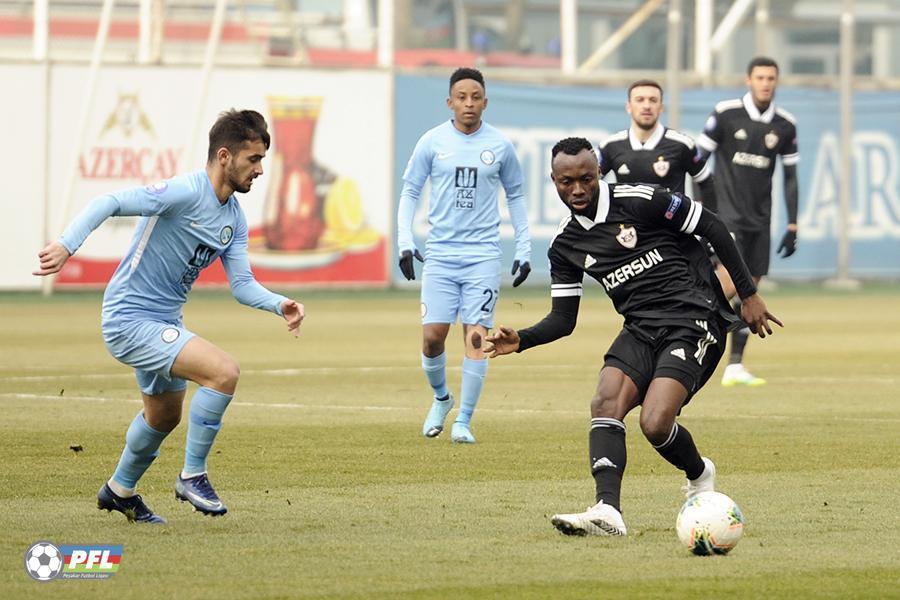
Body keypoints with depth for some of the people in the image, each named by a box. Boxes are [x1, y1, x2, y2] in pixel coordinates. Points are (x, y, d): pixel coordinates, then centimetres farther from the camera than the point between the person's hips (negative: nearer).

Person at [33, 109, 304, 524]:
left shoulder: (234, 217, 5)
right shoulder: (186, 192, -22)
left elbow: (242, 284, 5)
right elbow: (110, 203, -28)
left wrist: (279, 304, -14)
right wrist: (66, 245, -41)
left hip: (163, 322, 10)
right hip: (130, 320, -10)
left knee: (165, 415, 29)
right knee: (224, 371, -25)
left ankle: (120, 490, 53)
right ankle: (193, 476, -10)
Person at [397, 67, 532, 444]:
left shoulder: (500, 145, 3)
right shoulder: (433, 142, 1)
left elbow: (515, 196, 15)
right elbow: (410, 191, 7)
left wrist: (523, 250, 11)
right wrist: (405, 242, -4)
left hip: (483, 256, 0)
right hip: (440, 255, 0)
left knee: (476, 337, -9)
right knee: (432, 336, -6)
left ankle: (463, 422, -2)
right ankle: (441, 398, 23)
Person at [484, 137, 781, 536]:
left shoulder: (639, 201, -11)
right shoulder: (565, 246, 7)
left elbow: (713, 227, -4)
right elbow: (563, 319, 12)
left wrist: (749, 295, -3)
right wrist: (521, 340, -9)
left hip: (694, 320, -6)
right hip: (641, 329, 6)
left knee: (655, 424, -21)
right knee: (605, 403, -21)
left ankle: (699, 474, 12)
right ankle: (608, 511, -31)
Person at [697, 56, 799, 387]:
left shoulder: (785, 124, 4)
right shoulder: (726, 113, -6)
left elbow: (790, 176, 10)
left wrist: (792, 227, 8)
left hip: (760, 219, 4)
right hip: (727, 212, -4)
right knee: (731, 281, -21)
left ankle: (735, 366, 7)